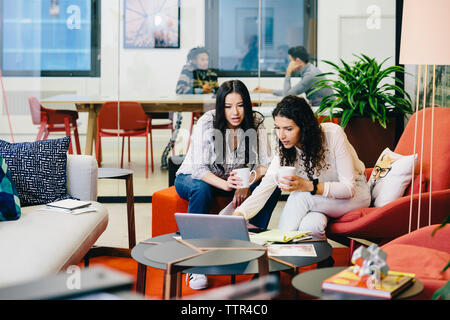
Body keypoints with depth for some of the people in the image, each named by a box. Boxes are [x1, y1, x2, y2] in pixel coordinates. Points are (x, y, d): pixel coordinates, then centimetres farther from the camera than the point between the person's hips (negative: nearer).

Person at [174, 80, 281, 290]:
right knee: (201, 190, -39)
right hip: (193, 177, -3)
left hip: (234, 179, 3)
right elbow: (199, 169, -28)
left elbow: (265, 163, -13)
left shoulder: (255, 123, -13)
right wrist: (226, 184, -45)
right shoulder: (207, 123, -24)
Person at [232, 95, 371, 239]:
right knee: (309, 224, -35)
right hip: (320, 200, 2)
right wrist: (239, 214, -35)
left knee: (299, 197, -29)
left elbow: (349, 187, -25)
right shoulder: (285, 150, -14)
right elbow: (265, 187, -18)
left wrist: (309, 186, -38)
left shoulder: (333, 134, -26)